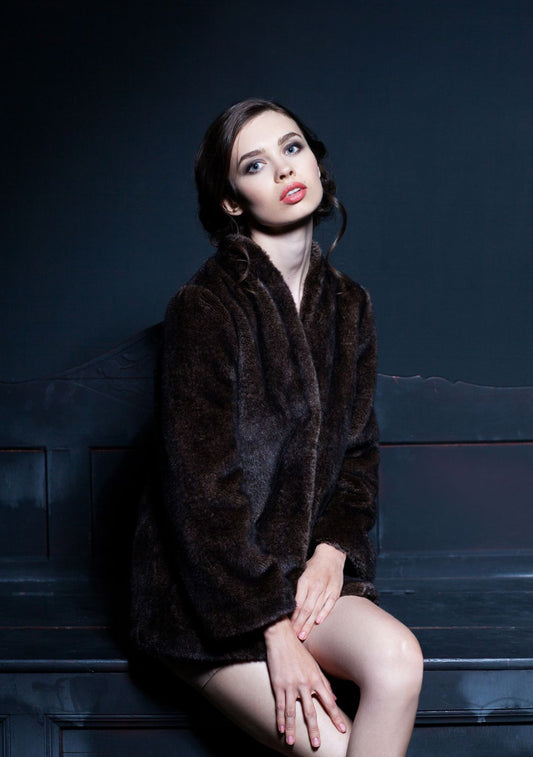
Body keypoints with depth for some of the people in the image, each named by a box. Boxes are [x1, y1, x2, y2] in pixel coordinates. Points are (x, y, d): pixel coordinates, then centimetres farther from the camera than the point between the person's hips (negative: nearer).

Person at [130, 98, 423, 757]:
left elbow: (359, 451, 12)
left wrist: (334, 550, -7)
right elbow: (202, 488, -16)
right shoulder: (204, 308, -13)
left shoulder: (347, 306, 7)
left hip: (306, 564, 5)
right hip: (206, 593, -5)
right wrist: (274, 632, -19)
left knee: (398, 658, -24)